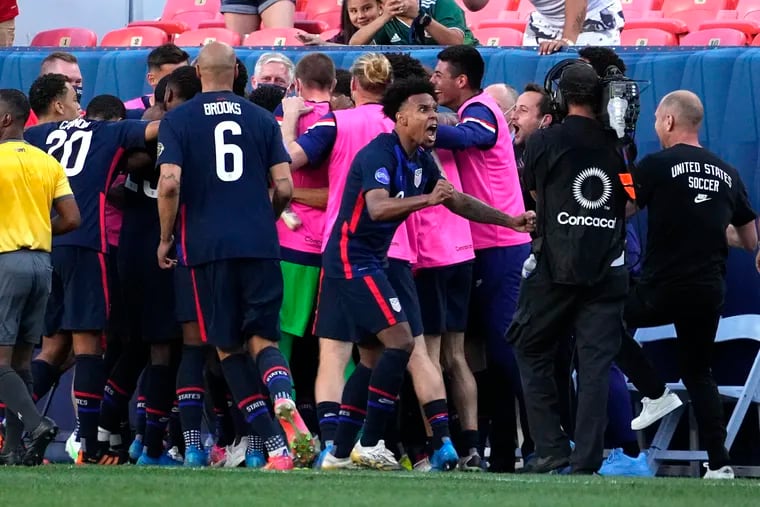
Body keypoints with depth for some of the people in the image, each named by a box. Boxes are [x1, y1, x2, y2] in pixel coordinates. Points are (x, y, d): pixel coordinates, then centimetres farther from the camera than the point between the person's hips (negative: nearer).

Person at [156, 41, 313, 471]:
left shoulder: (178, 120, 2)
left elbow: (170, 183, -9)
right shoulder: (262, 119, 7)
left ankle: (276, 447, 0)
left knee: (228, 348, 9)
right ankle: (285, 400, -28)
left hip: (207, 246, -1)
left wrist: (166, 239, 4)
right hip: (259, 244, 1)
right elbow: (285, 187, 4)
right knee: (264, 339, 7)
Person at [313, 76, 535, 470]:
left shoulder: (421, 161, 8)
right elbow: (377, 208, -35)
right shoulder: (380, 154, -19)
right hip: (352, 259, -10)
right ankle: (370, 445, -14)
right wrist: (427, 199, -46)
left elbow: (458, 202, 19)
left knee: (370, 354, 12)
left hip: (369, 261, 10)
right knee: (400, 341, -16)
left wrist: (510, 221, 14)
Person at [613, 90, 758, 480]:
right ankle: (719, 463, 7)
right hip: (709, 293, 5)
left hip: (662, 288, -5)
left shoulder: (656, 166, -7)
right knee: (698, 374, 17)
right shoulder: (728, 174, 9)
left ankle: (655, 394, 6)